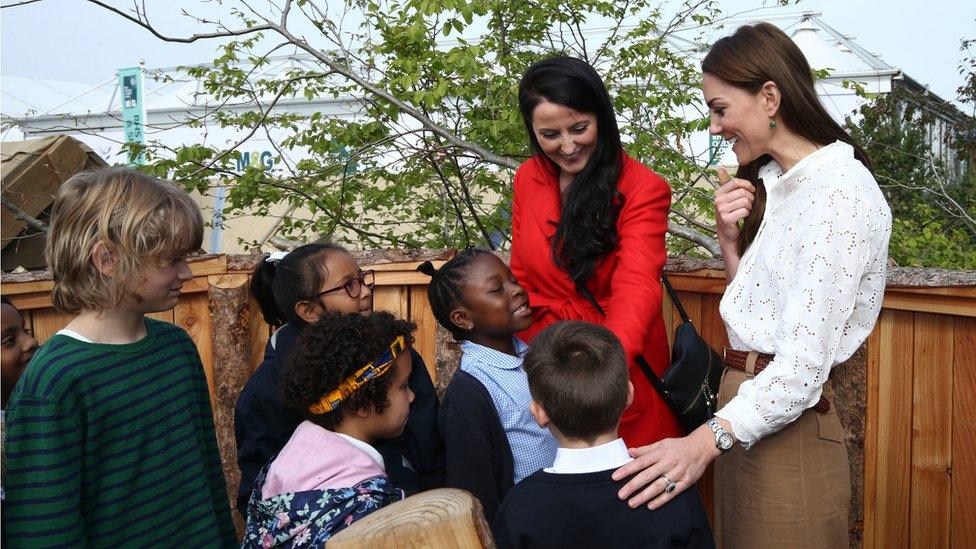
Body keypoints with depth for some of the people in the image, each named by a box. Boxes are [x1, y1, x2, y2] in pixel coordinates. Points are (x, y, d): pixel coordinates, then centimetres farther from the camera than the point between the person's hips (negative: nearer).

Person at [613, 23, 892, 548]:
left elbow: (804, 366, -24)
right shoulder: (775, 183, 12)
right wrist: (730, 238, -2)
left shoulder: (840, 193, -17)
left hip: (786, 429, -9)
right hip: (743, 415, 9)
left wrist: (706, 440, -34)